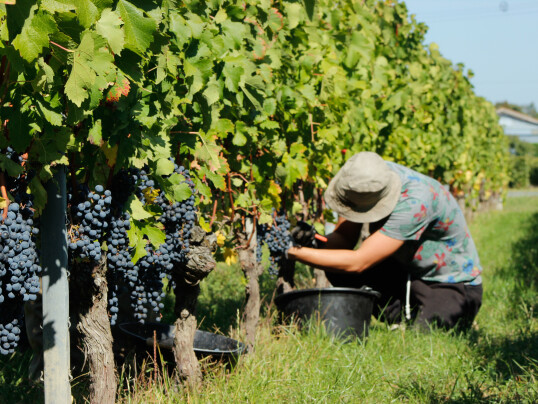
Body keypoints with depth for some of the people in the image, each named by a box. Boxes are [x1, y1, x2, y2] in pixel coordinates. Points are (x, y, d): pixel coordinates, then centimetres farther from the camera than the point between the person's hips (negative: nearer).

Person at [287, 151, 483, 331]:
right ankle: (404, 320, -4)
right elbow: (344, 239, -7)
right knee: (336, 269, -15)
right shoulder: (365, 177, -14)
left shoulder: (414, 202, -36)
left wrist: (293, 252, -34)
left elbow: (358, 262, -35)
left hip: (452, 286, -7)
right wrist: (311, 242, -29)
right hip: (408, 273, 7)